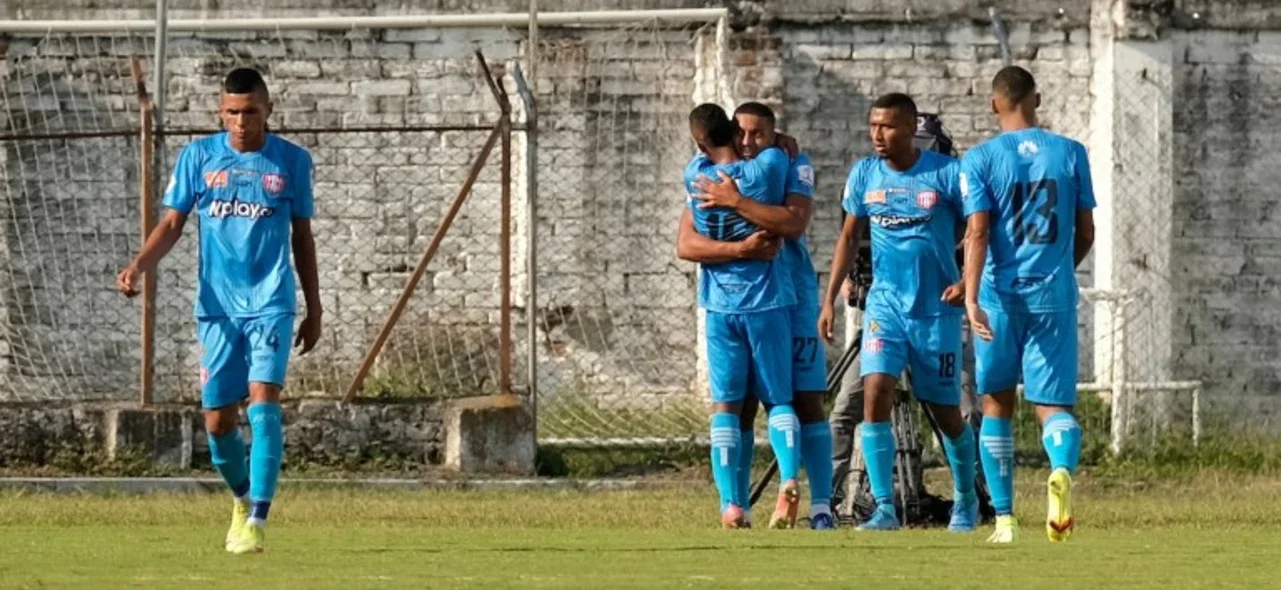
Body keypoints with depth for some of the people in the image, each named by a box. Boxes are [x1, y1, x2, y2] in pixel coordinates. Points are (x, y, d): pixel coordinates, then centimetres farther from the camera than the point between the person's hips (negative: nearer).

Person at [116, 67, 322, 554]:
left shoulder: (291, 162, 3)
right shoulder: (198, 157, 3)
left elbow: (302, 236, 11)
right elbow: (172, 223, 5)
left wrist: (314, 309, 12)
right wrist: (139, 266, -14)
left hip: (271, 302, -2)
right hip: (217, 306, 2)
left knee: (263, 398, -19)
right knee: (218, 420, 4)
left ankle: (257, 520, -20)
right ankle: (242, 499, 32)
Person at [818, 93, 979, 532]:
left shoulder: (945, 174, -10)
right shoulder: (864, 174, 2)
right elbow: (849, 237, 14)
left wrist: (968, 282, -19)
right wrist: (829, 300, 10)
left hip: (937, 308, -2)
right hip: (885, 302, 2)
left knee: (946, 411, 7)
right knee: (876, 393, -17)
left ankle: (966, 501, 31)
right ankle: (884, 509, -17)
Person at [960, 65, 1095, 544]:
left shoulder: (981, 160, -2)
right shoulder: (1070, 154, 5)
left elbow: (978, 232, -13)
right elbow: (1085, 234, 9)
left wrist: (971, 297, -19)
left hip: (1001, 295, -1)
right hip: (1054, 296, 1)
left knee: (996, 405, 14)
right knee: (1054, 404, 1)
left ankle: (1004, 519, 14)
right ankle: (1062, 469, -32)